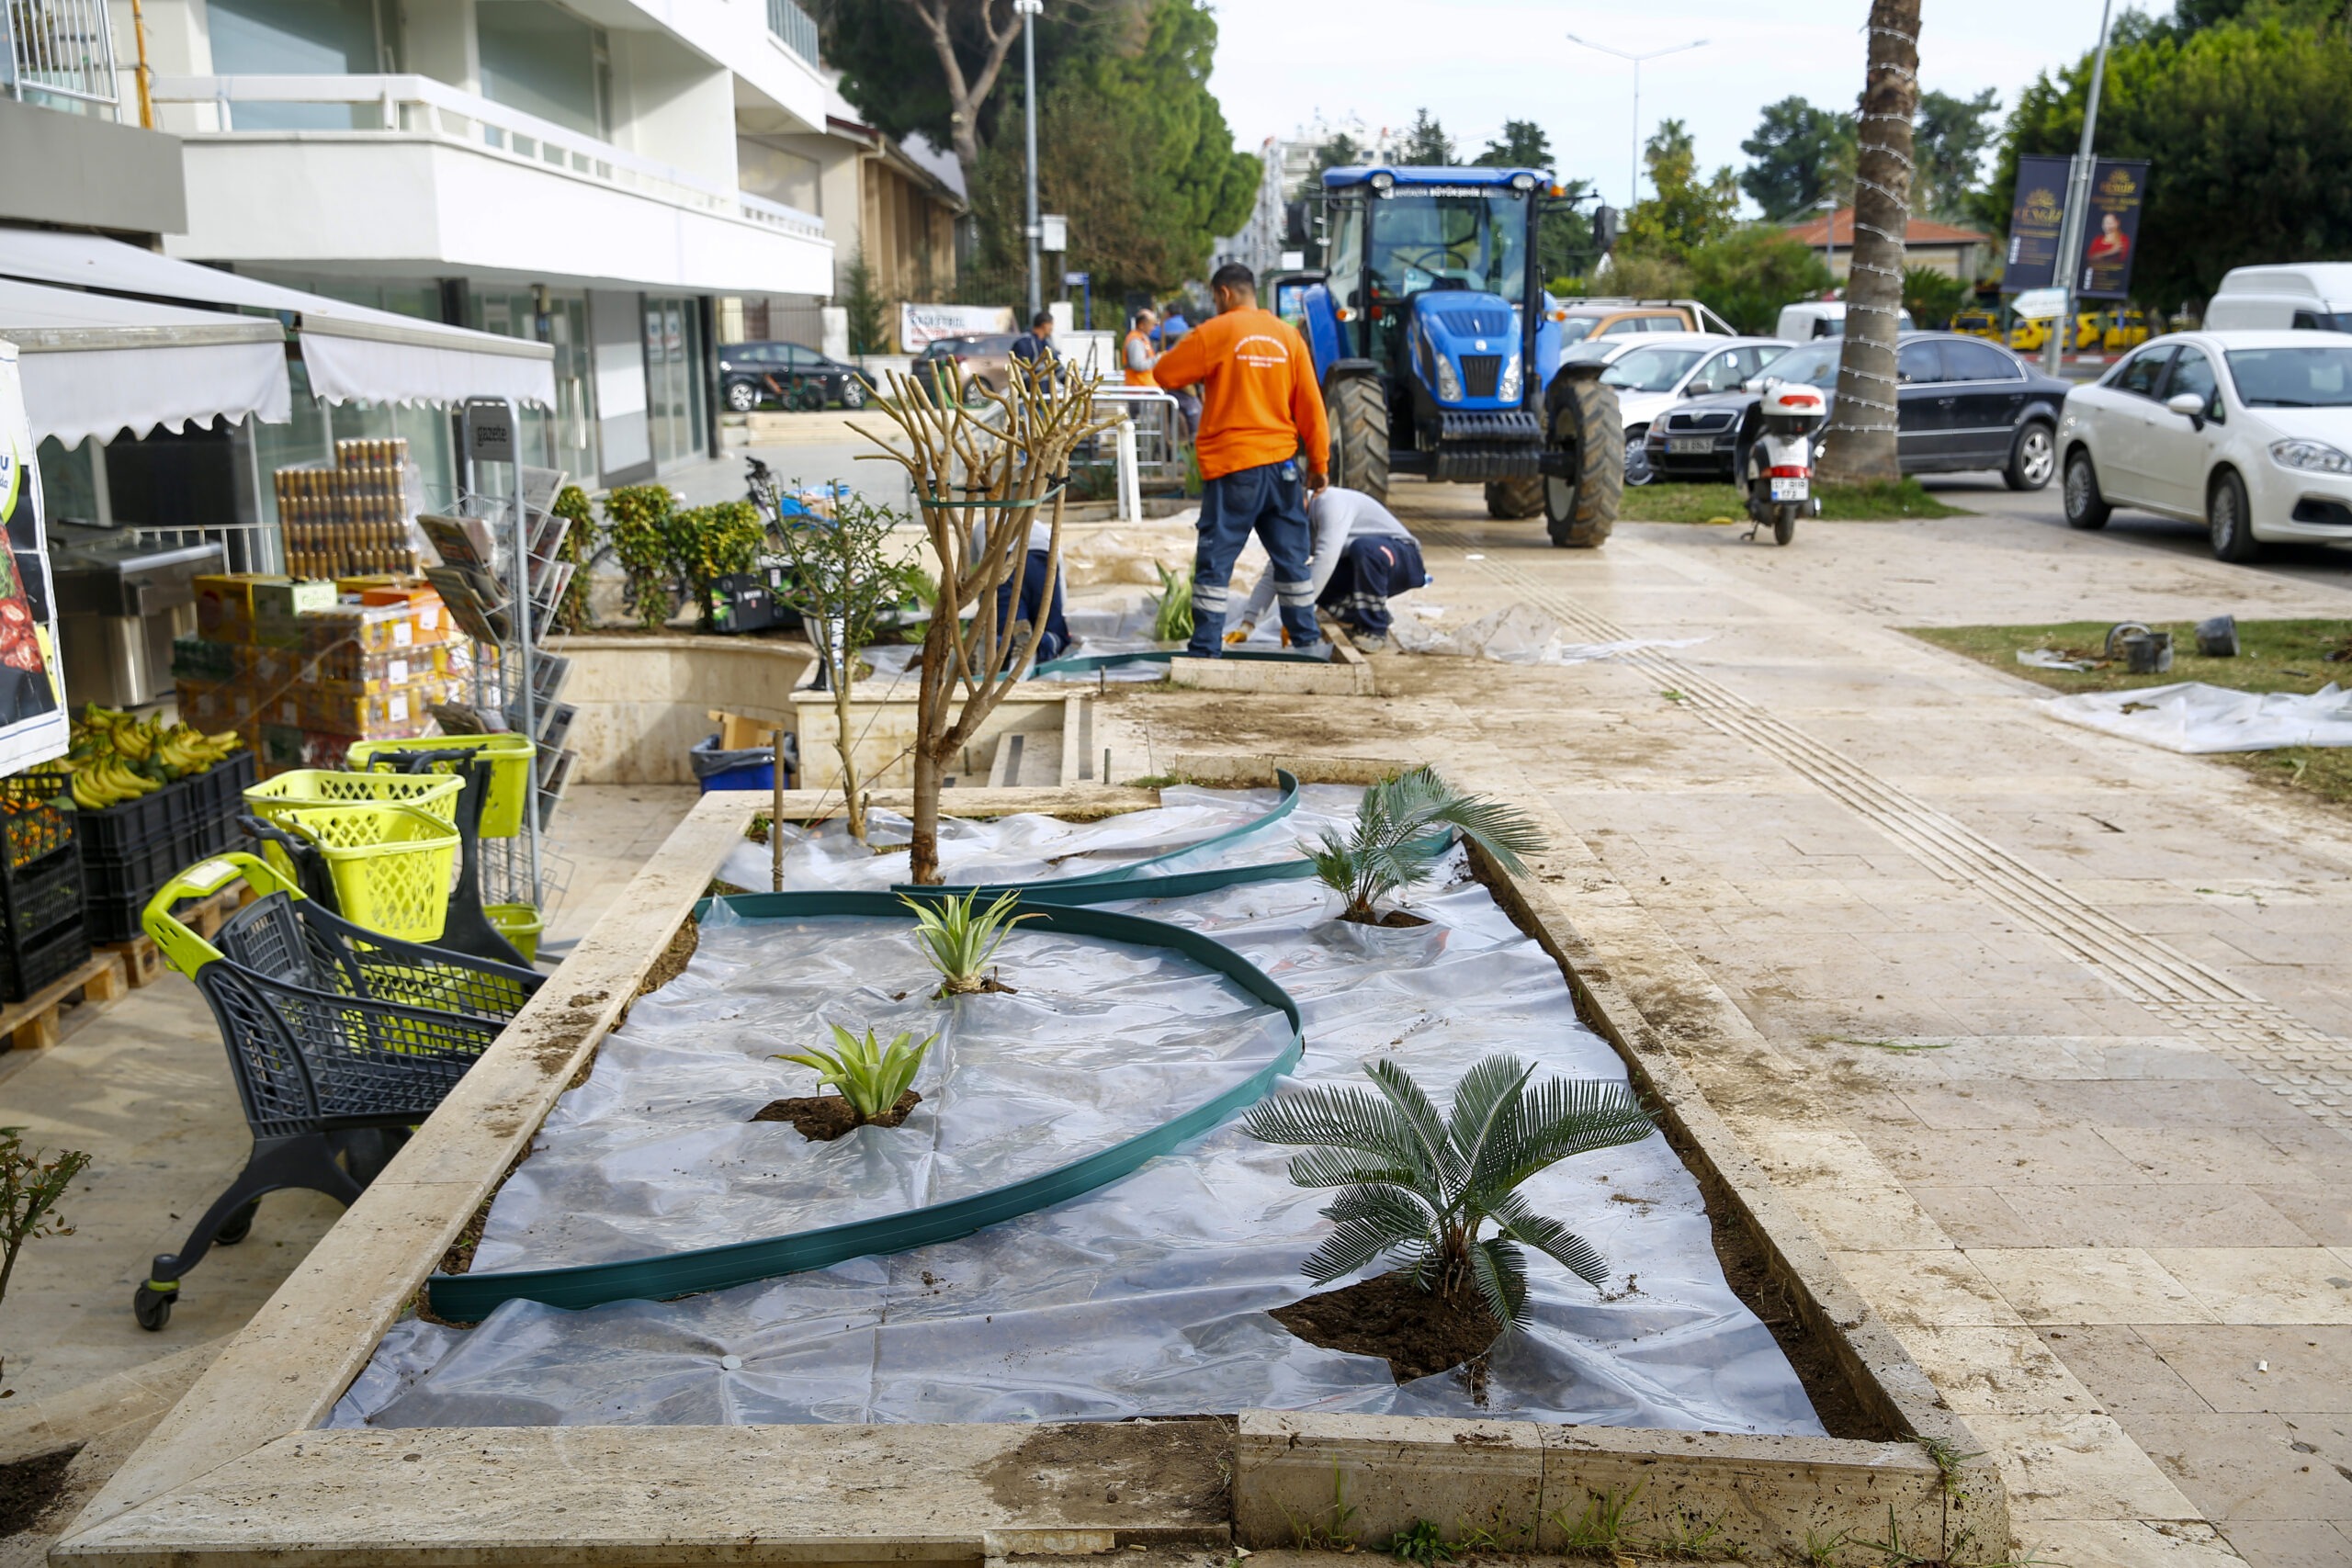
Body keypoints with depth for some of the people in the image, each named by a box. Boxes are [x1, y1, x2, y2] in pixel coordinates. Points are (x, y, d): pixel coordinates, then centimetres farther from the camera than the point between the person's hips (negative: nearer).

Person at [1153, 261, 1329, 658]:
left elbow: (1164, 374, 0)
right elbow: (1311, 405, 6)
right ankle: (1306, 640, 19)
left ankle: (1205, 650, -1)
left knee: (1215, 560, 0)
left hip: (1231, 466, -4)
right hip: (1282, 463, 4)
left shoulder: (1216, 332, -6)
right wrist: (1319, 462, 11)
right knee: (1291, 556, 14)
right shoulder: (1289, 335, 6)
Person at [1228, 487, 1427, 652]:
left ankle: (1376, 631, -24)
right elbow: (1272, 576, -2)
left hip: (1400, 556, -7)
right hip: (1360, 571, 7)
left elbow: (1327, 558, -37)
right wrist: (1246, 625, -14)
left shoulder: (1329, 501, -25)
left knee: (1364, 548, -40)